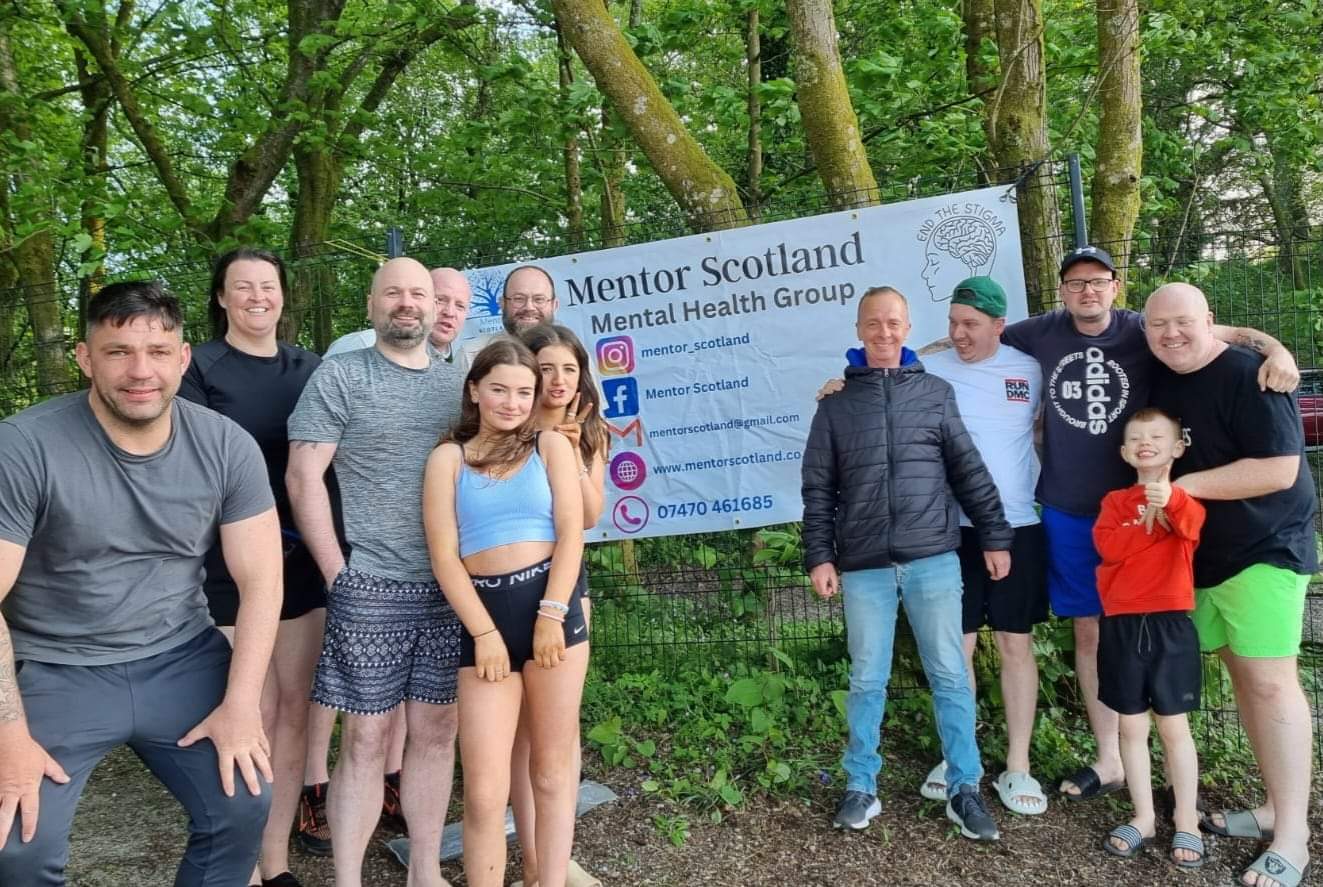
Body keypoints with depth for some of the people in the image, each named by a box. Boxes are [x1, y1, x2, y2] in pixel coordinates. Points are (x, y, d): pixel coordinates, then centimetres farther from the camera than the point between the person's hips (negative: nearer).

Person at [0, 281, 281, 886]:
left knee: (244, 805, -4)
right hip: (57, 671, -2)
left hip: (183, 660, 3)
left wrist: (241, 704, -9)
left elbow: (260, 581, -4)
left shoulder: (227, 446, -8)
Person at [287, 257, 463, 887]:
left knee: (436, 730, 10)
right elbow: (303, 477, -5)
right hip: (370, 588, -4)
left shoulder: (456, 383, 12)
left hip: (450, 587, 4)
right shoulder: (339, 376, -1)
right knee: (366, 737, 1)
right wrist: (336, 573, -8)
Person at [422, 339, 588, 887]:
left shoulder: (550, 446, 9)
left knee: (553, 767, 9)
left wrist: (552, 614, -11)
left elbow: (571, 532, 0)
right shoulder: (448, 458, 8)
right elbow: (444, 556, 1)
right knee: (483, 790, -2)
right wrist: (485, 632, -7)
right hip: (484, 612, 0)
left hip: (552, 602, 0)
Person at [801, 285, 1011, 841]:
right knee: (867, 681, 8)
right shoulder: (836, 403, 6)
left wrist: (995, 537, 5)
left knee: (950, 677, 7)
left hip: (933, 560, 1)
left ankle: (963, 790, 19)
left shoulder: (935, 393, 8)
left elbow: (969, 471, 8)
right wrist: (819, 556, -2)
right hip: (865, 566, 0)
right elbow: (818, 487, 4)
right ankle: (861, 787, 21)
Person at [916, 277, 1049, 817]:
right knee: (956, 646, 7)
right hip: (952, 528, 0)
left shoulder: (1030, 369, 3)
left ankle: (1017, 766, 19)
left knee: (1016, 645, 7)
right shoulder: (929, 371, -1)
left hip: (1017, 526, 1)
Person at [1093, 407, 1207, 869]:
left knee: (1174, 727, 6)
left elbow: (1195, 525, -23)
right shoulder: (1116, 501, 9)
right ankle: (1143, 817, 22)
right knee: (1131, 727, 9)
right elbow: (1108, 546, -9)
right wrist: (1152, 524, -12)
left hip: (1170, 622, -2)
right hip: (1121, 625, 2)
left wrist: (1170, 500, -42)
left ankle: (1186, 823, 19)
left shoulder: (1184, 497, 2)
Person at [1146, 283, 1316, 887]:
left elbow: (1279, 470, -22)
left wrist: (1187, 486, -19)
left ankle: (1292, 836, 2)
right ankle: (1275, 807, 25)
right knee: (1242, 677, 13)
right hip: (1200, 556, 7)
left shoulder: (1249, 377, -17)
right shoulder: (1158, 380, 6)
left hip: (1263, 550, -7)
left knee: (1269, 682, -7)